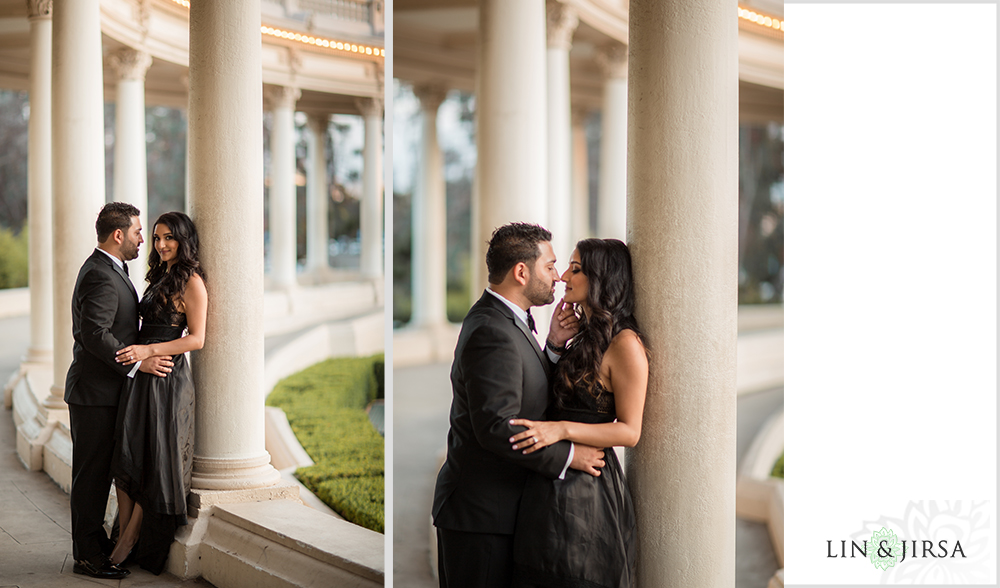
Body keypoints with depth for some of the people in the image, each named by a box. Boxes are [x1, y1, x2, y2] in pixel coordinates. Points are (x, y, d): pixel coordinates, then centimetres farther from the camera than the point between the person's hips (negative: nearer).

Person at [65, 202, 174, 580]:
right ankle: (87, 556, 3)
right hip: (95, 392, -10)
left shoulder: (108, 270, 16)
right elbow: (94, 335, -27)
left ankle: (96, 543, 25)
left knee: (99, 471, 16)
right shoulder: (100, 276, -19)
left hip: (101, 389, 10)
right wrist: (138, 362, -25)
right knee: (91, 472, -3)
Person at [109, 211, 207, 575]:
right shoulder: (160, 278, 18)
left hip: (168, 380, -9)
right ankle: (123, 541, 8)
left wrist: (148, 350, -21)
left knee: (154, 462, -1)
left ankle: (130, 542, 8)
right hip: (143, 378, 9)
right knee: (124, 457, 4)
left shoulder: (191, 281, -9)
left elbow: (196, 339, -14)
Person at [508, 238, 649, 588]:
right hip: (554, 485, 9)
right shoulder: (584, 337, 14)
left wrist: (563, 429, -25)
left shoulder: (625, 344, -14)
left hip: (587, 490, -9)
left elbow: (630, 431, -17)